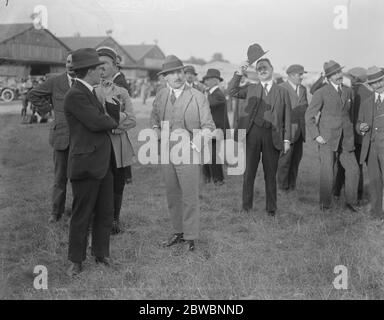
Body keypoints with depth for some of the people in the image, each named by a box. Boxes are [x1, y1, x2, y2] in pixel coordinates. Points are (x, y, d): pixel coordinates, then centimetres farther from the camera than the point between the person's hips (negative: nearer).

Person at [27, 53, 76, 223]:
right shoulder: (55, 82, 2)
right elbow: (33, 95, 12)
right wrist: (47, 108, 5)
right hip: (61, 135, 0)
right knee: (60, 176, 6)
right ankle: (56, 211, 18)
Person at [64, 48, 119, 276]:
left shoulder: (91, 92, 15)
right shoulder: (75, 95, -16)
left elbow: (103, 117, 17)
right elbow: (96, 122, -22)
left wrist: (112, 106, 1)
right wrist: (115, 120, -5)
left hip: (103, 162, 9)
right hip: (86, 164, -9)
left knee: (106, 212, 14)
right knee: (82, 215, 3)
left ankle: (101, 254, 28)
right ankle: (76, 260, 16)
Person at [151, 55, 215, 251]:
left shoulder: (198, 97, -7)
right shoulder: (160, 96, 7)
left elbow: (208, 123, -6)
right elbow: (154, 117, 23)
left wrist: (206, 132, -26)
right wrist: (157, 130, 4)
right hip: (166, 152, 5)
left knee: (190, 196, -1)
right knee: (172, 195, 14)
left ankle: (191, 237, 11)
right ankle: (178, 232, 28)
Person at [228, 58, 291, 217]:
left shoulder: (282, 91, 10)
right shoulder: (251, 89, 14)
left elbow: (287, 116, 7)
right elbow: (232, 91, 4)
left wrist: (287, 139, 1)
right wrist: (239, 73, -7)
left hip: (272, 135, -1)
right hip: (252, 132, 1)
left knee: (270, 174, 6)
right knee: (249, 171, 4)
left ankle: (271, 208, 16)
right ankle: (246, 206, 15)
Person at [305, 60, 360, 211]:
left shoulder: (348, 92, 11)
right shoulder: (321, 93, -5)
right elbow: (309, 115, -4)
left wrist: (351, 133, 15)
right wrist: (316, 135, -12)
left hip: (346, 140, 5)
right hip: (327, 139, -4)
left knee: (353, 169, 1)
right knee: (328, 172, -6)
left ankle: (351, 201, 16)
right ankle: (325, 203, 9)